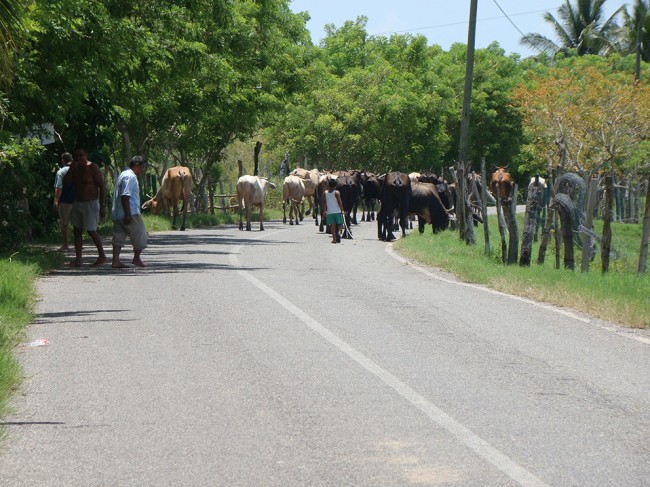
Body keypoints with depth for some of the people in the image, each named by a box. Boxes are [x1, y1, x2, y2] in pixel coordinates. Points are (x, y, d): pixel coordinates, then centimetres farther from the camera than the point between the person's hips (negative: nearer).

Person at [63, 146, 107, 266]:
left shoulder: (92, 168, -10)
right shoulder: (75, 169, 9)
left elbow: (102, 187, -11)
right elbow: (65, 182, 1)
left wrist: (102, 206, -16)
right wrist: (71, 169, -9)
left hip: (90, 203, -7)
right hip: (77, 203, 7)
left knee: (91, 231, -7)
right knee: (77, 231, 5)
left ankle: (102, 256, 7)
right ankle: (78, 259, 7)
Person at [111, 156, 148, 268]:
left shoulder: (123, 175, 20)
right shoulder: (130, 177, -14)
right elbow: (125, 196, -22)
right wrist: (128, 214, -24)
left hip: (117, 213, 10)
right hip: (130, 213, -10)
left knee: (118, 237, 6)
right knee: (140, 235, 4)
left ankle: (115, 261, 3)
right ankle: (136, 258, 13)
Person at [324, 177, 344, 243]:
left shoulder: (325, 193, 3)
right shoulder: (336, 192, -7)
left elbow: (325, 203, 5)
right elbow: (339, 202, -10)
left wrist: (325, 211, 12)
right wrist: (342, 210, -4)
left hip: (329, 212, 3)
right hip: (337, 212, -3)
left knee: (332, 225, 5)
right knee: (340, 224, 7)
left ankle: (334, 238, 0)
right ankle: (337, 233, -20)